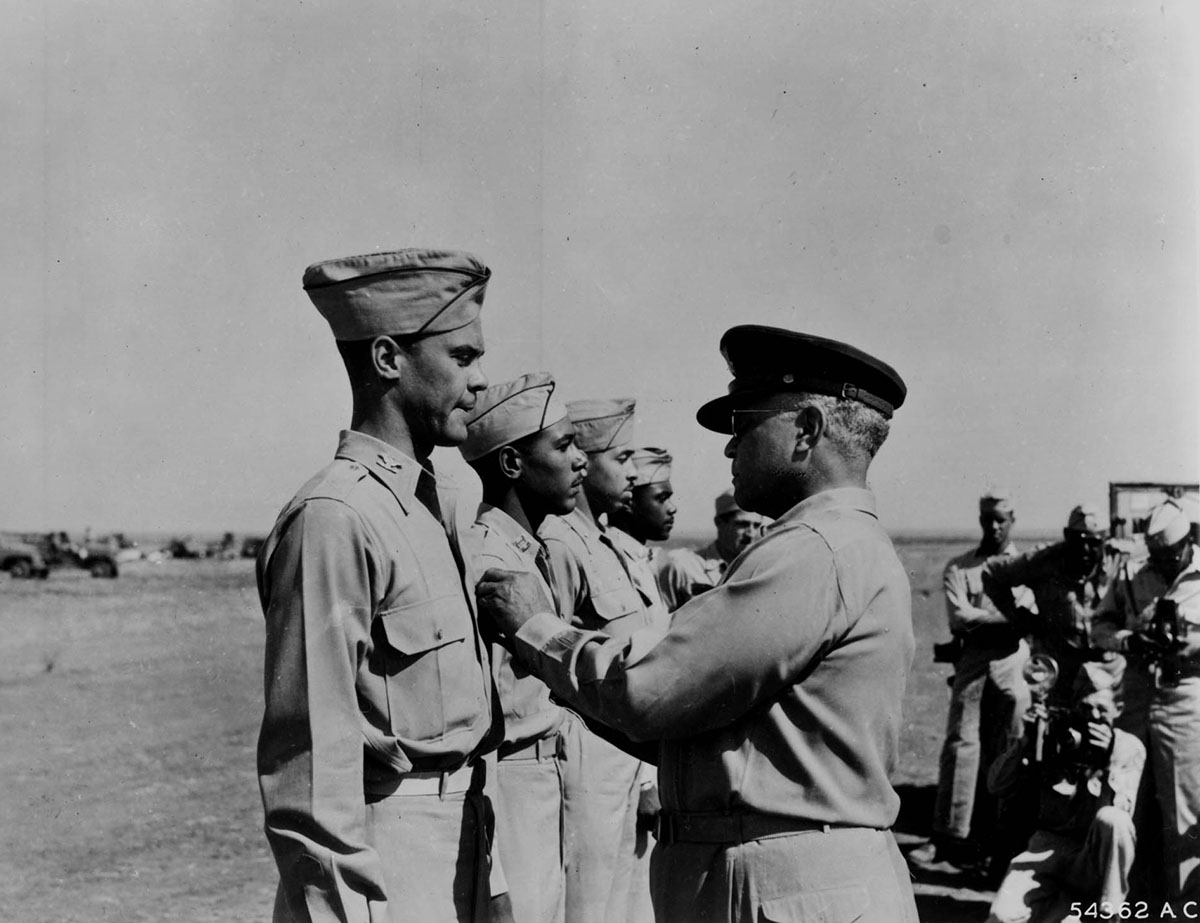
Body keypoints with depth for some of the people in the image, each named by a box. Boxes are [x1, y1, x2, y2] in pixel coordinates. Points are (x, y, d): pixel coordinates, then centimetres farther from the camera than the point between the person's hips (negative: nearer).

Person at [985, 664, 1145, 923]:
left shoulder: (1129, 747, -3)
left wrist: (1105, 765, -29)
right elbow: (995, 784, -5)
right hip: (1048, 847, 1)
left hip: (1097, 862, -1)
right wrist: (1030, 739, -17)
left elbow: (1118, 813, -15)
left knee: (1112, 820, -35)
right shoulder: (1055, 736, 1)